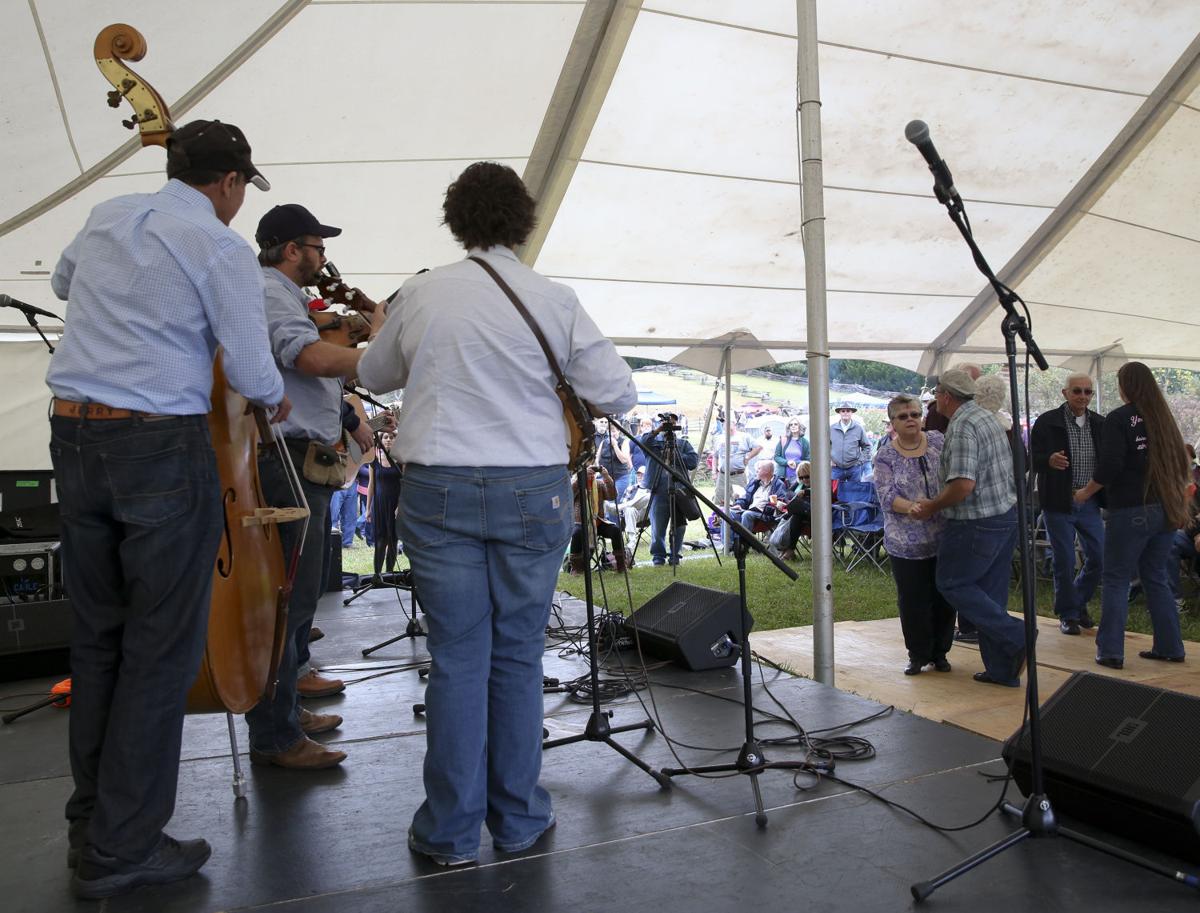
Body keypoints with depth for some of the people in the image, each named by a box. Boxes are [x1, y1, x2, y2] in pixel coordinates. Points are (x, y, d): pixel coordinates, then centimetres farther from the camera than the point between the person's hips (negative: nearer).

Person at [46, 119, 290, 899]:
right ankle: (122, 850, 10)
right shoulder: (223, 249, -8)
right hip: (162, 446, -7)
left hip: (74, 434, 7)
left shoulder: (105, 219, 13)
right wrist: (278, 400, 13)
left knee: (98, 636, 15)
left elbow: (64, 284, 33)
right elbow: (253, 374, -8)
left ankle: (90, 827, 26)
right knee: (161, 649, 2)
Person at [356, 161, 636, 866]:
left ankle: (452, 832, 18)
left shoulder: (420, 294, 2)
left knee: (458, 658, 8)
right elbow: (621, 394, 0)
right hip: (533, 491, 0)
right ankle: (519, 819, 23)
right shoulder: (554, 299, -3)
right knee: (519, 657, 10)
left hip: (439, 490, 1)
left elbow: (374, 376, 18)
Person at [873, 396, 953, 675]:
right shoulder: (885, 456, -3)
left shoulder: (938, 441, 4)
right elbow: (887, 496, -13)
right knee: (912, 600, 5)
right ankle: (918, 654, 21)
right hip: (907, 543, -2)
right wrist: (913, 508, -29)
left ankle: (939, 652, 26)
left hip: (944, 537, 2)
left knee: (944, 598, 10)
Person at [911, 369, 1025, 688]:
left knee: (953, 583, 5)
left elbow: (963, 484, -27)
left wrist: (931, 506, -12)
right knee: (991, 593, 13)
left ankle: (1015, 636, -1)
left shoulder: (962, 427, -18)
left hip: (978, 524, -9)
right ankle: (1002, 669, 18)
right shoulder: (987, 417, 13)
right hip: (1006, 515, 9)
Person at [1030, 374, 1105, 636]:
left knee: (1099, 556, 5)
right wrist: (1049, 460, -29)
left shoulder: (1100, 424, 7)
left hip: (1089, 502, 4)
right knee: (1064, 560, 2)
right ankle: (1067, 614, 18)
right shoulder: (1046, 422, -7)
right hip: (1058, 502, -4)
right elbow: (1032, 459, -7)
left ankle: (1079, 601, 30)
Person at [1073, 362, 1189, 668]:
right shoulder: (1164, 417, 10)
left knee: (1115, 580, 0)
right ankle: (1169, 647, 18)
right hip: (1165, 510, 6)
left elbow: (1109, 466, -16)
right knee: (1156, 578, 16)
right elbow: (1180, 461, 16)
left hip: (1130, 510, -6)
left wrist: (1085, 493, -2)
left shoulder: (1120, 418, -10)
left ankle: (1110, 651, -2)